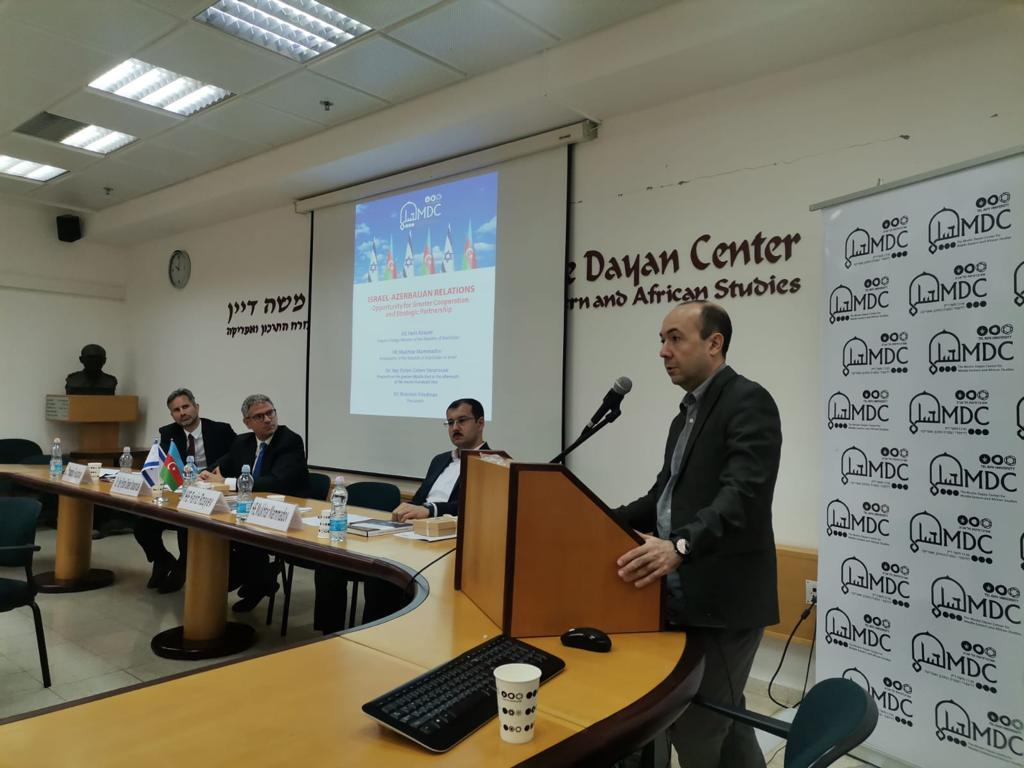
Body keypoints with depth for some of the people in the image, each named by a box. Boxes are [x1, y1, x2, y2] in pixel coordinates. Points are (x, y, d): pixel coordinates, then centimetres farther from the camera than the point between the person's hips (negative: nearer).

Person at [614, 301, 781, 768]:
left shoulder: (748, 402, -14)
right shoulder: (685, 417, 16)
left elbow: (744, 495, -28)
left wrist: (679, 545, -42)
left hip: (725, 604, -9)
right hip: (687, 599, 9)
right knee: (725, 725, 21)